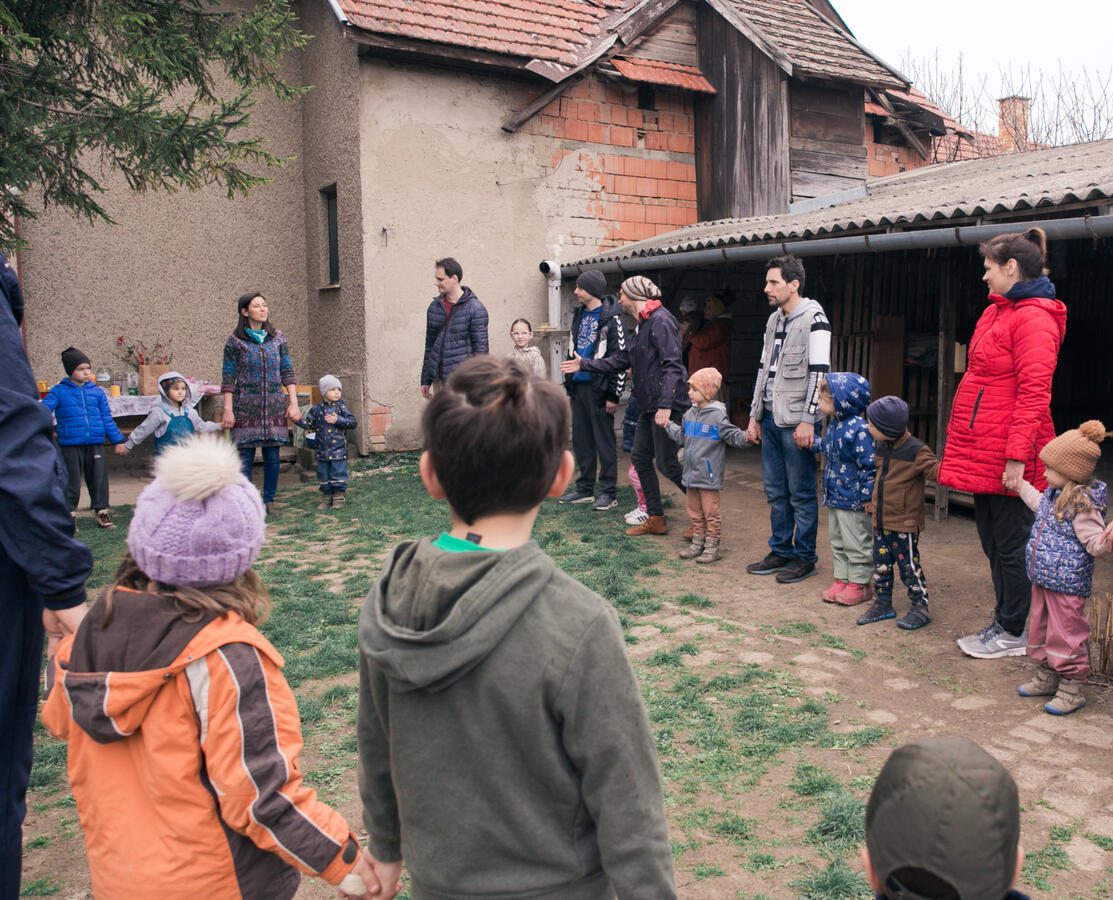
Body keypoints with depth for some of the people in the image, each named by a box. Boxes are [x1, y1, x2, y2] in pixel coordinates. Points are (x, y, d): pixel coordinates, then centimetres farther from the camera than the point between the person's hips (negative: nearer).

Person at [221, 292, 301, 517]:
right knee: (245, 456, -1)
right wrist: (228, 410, -6)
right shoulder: (235, 341, -1)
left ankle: (269, 500, 17)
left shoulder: (277, 338, 8)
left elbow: (287, 373, 9)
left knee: (272, 456, 5)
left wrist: (293, 403, 2)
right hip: (246, 407, -2)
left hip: (274, 405, 3)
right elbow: (228, 379, -1)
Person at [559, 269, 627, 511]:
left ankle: (608, 492, 9)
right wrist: (569, 386, 18)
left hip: (598, 387, -8)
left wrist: (614, 394, -15)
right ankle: (584, 489, 23)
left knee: (604, 440, 0)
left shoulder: (611, 318, -11)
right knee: (580, 439, 12)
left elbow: (620, 358, -13)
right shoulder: (579, 315, 14)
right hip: (579, 386, 8)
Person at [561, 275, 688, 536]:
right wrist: (584, 365, 29)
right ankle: (656, 519, 20)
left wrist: (665, 405, -28)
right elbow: (623, 359, 26)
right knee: (640, 458, 11)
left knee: (668, 465, -6)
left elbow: (672, 365, -21)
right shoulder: (642, 325, 17)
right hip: (648, 406, 10)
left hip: (667, 406, -10)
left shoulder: (660, 320, -13)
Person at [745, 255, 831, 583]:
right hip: (771, 418, 8)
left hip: (796, 422, -8)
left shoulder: (813, 318, -9)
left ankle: (804, 558, 11)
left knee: (801, 493, 0)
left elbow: (819, 372, -14)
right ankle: (780, 551, 24)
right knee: (775, 491, 13)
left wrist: (808, 420, -18)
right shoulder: (774, 320, 15)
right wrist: (754, 416, 18)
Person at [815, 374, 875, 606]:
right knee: (837, 541, 17)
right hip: (834, 496, 9)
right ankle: (841, 579, 28)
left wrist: (867, 495, -19)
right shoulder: (832, 424, 5)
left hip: (853, 499, -9)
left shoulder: (859, 429, -22)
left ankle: (859, 584, 16)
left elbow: (869, 465, -20)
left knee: (856, 543, 4)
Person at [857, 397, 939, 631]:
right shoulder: (880, 447, 7)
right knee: (881, 564, 13)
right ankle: (882, 603, 25)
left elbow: (932, 469, -17)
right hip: (881, 521, 7)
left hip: (905, 523, -7)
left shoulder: (916, 450, -16)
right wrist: (873, 500, 20)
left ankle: (920, 606, 16)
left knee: (909, 566, 2)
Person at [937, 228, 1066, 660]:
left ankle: (1014, 633, 16)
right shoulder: (996, 311, 15)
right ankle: (1002, 621, 29)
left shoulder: (1034, 318, -14)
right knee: (992, 542, 16)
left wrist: (1017, 454, -23)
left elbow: (1034, 394, -20)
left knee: (1010, 544, 2)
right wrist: (962, 442, 19)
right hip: (983, 453, 10)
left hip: (1007, 457, -9)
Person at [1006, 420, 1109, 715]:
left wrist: (1105, 541, -46)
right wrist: (1019, 486, 39)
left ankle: (1072, 688, 13)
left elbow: (1094, 543, -23)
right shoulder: (1055, 494, 6)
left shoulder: (1082, 503, -22)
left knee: (1065, 634, -1)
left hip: (1067, 584, -10)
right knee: (1040, 628, 19)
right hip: (1043, 578, 10)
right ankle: (1047, 677, 33)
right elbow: (1041, 505, 30)